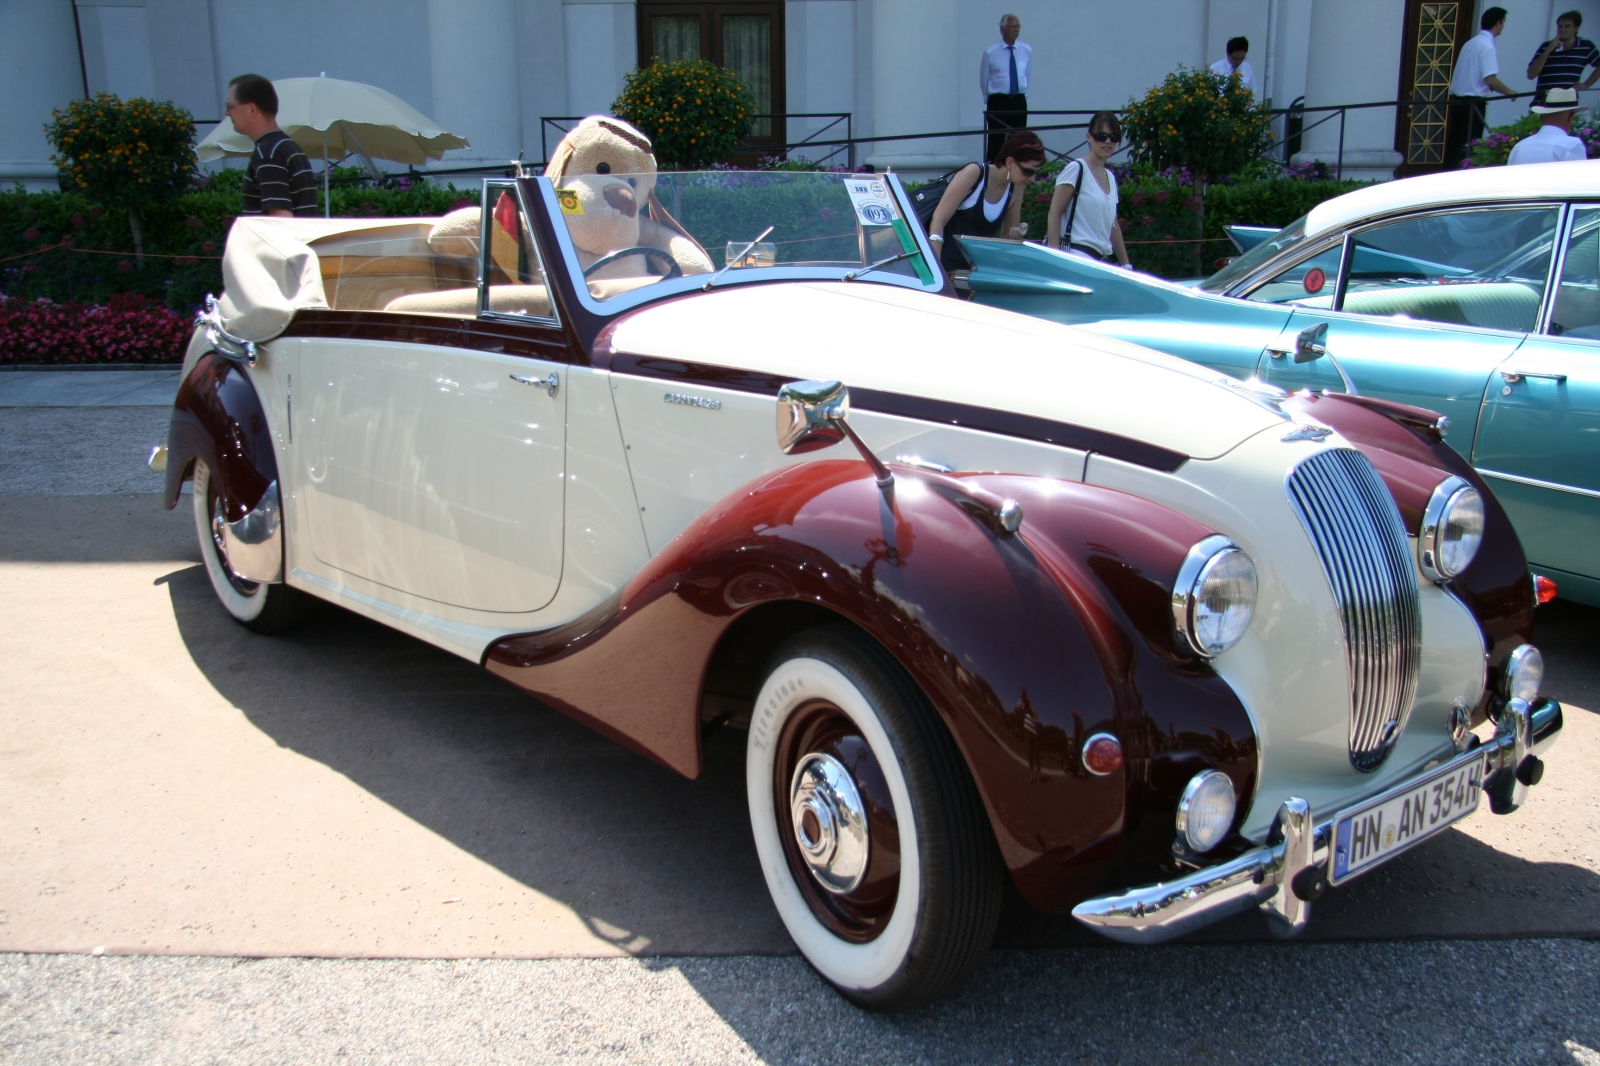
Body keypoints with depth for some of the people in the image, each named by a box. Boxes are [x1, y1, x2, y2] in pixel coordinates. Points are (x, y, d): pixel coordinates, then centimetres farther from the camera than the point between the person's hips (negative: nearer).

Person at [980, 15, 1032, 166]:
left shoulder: (1027, 51, 6)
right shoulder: (991, 52, -3)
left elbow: (1027, 75, 15)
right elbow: (983, 80, 6)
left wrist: (1021, 92, 14)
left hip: (1019, 102, 3)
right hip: (998, 102, -3)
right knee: (997, 142, -5)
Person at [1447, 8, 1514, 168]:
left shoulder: (1471, 43, 13)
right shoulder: (1487, 46, -13)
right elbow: (1490, 79, -21)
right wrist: (1508, 92, -7)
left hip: (1458, 100, 8)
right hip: (1473, 104, -8)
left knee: (1454, 143, 11)